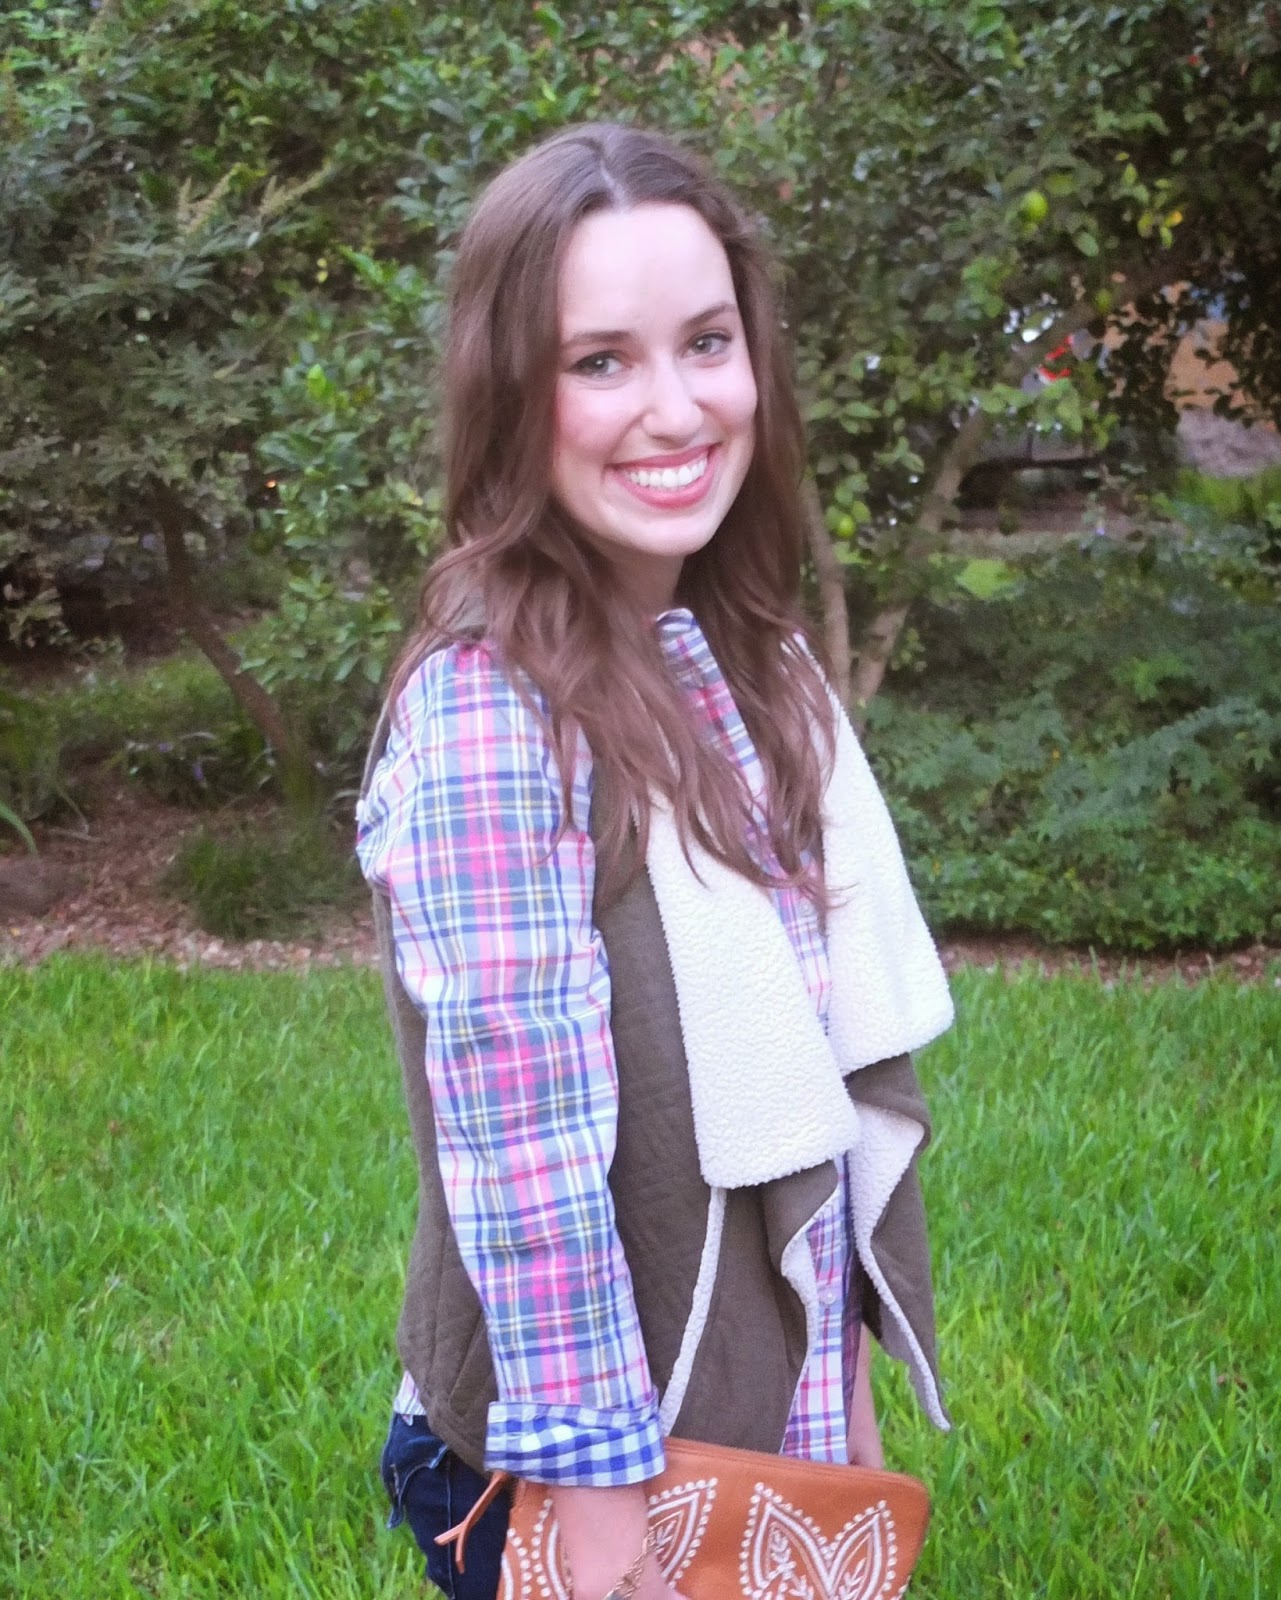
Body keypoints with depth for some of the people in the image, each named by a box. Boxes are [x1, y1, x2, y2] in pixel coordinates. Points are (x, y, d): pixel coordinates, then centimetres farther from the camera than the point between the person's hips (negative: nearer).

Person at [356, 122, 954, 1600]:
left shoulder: (742, 663, 1)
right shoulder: (487, 708, -23)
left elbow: (814, 1059, 7)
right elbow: (524, 1147, -23)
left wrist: (840, 1362, 11)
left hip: (768, 1410, 7)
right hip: (570, 1474, -7)